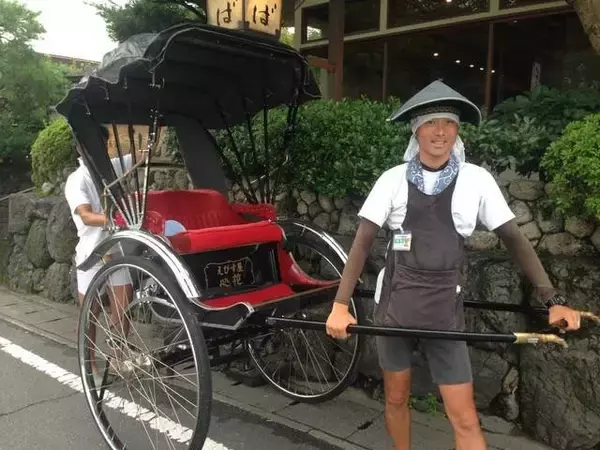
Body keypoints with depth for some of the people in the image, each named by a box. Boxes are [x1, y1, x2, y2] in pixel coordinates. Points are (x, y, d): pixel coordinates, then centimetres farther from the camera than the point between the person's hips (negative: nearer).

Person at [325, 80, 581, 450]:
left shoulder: (476, 180, -4)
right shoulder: (394, 179, -5)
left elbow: (514, 239, 0)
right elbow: (363, 242, -6)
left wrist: (553, 300, -7)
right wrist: (340, 305, -15)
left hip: (445, 311, 0)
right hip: (394, 305, 1)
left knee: (465, 419, 1)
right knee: (396, 399, 16)